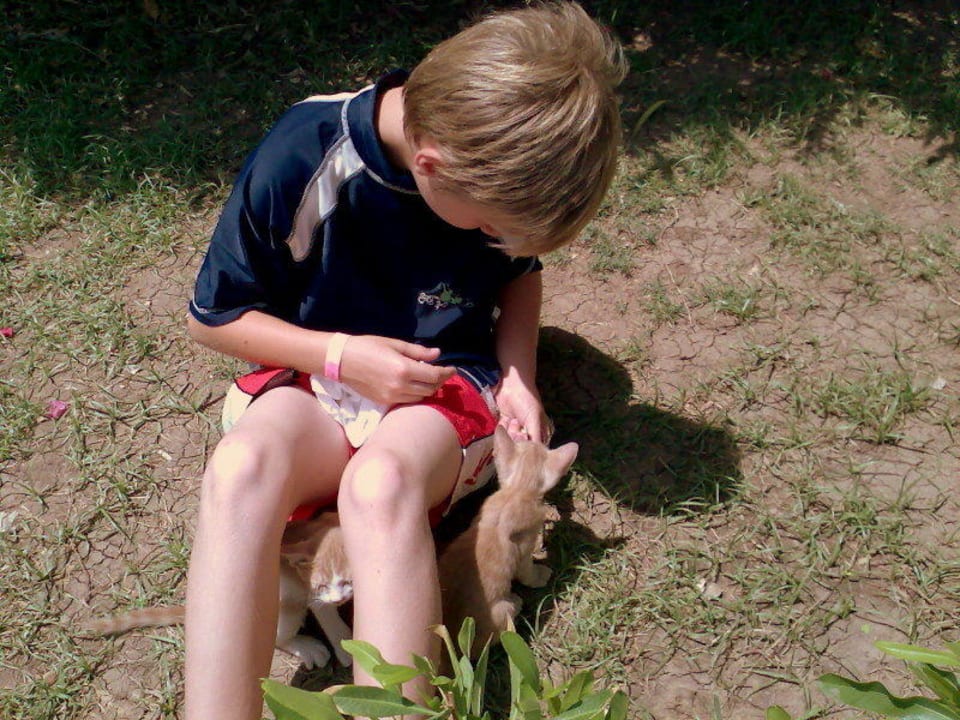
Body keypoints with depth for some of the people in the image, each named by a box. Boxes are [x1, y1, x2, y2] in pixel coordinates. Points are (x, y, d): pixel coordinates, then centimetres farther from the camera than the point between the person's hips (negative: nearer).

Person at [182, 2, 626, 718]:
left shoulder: (503, 167, -7)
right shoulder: (303, 158, -16)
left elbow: (520, 272, 15)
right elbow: (213, 315, -4)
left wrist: (517, 375, -3)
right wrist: (339, 355, -17)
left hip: (447, 383, 1)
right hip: (318, 373, 0)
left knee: (380, 482, -36)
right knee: (240, 468, -35)